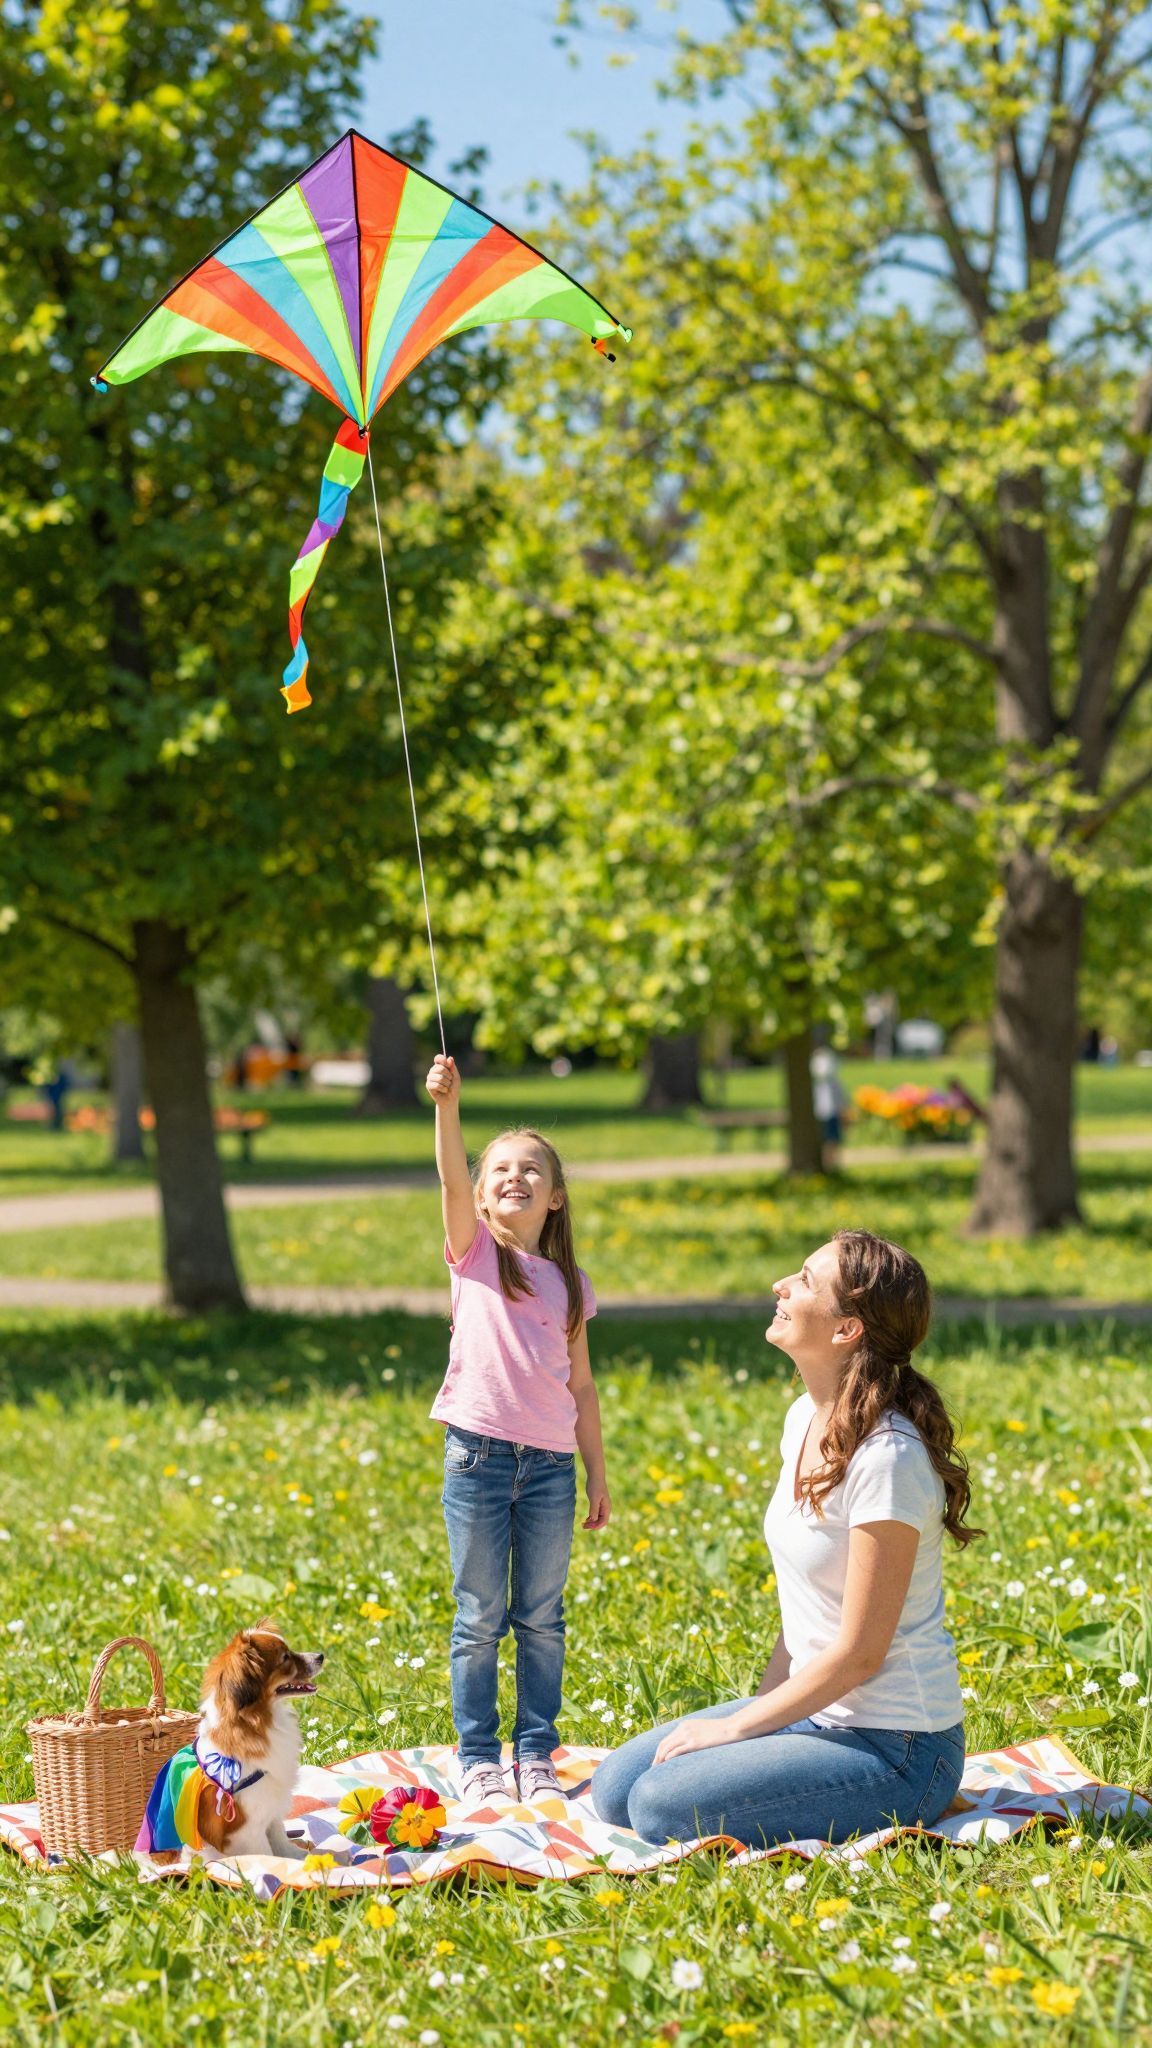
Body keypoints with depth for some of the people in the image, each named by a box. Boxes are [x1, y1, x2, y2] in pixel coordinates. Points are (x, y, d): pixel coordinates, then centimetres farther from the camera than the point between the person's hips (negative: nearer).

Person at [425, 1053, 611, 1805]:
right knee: (480, 1619, 3)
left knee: (542, 1619, 7)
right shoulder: (475, 1254, 4)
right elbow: (451, 1181, -15)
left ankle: (537, 1754, 16)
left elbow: (580, 1385, 15)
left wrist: (598, 1473, 13)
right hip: (479, 1454, -2)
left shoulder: (570, 1282, 11)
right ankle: (478, 1757, 11)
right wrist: (447, 1105, -31)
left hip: (550, 1464, 3)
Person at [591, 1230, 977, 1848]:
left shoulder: (887, 1456, -23)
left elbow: (858, 1652, -21)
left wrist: (735, 1727, -14)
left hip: (894, 1748, -9)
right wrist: (757, 1709, 5)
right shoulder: (805, 1419, 5)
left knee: (662, 1805, -20)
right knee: (615, 1787, 3)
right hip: (815, 1712, 9)